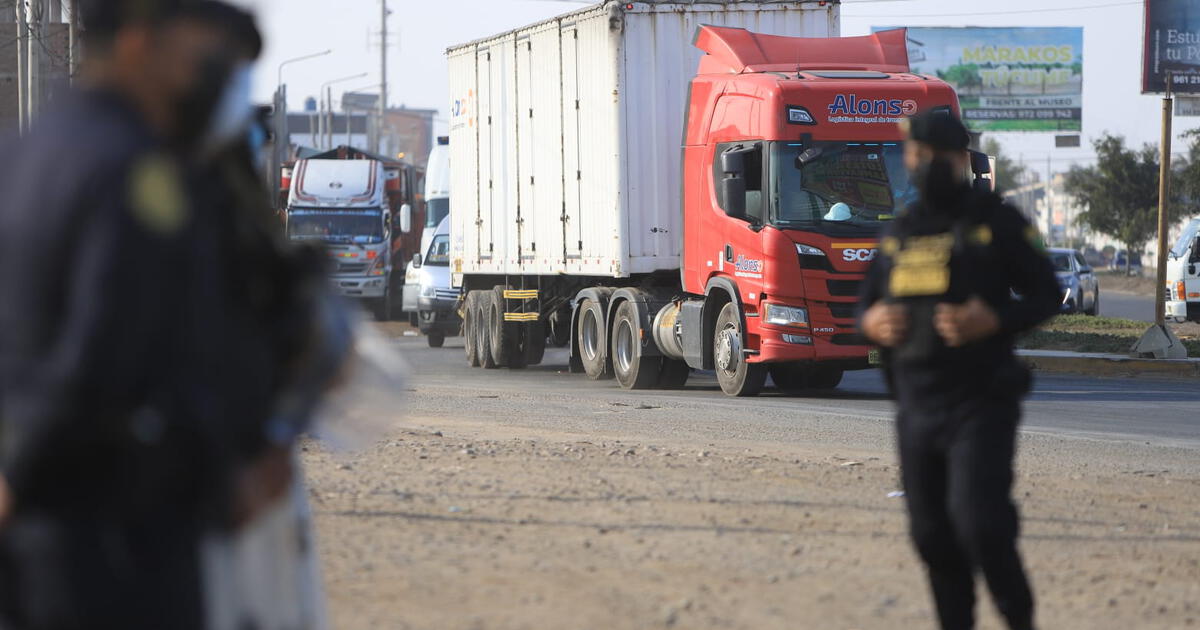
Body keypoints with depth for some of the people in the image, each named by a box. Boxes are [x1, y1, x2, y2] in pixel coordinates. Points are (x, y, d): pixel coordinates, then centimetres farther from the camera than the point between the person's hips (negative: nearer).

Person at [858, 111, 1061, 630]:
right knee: (933, 537, 8)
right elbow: (867, 304, 22)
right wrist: (871, 322, -2)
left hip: (981, 402, -5)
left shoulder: (996, 221, -1)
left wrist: (994, 320, -18)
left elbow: (1047, 295, 0)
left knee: (978, 524, -16)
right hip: (916, 406, 5)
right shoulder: (898, 234, 13)